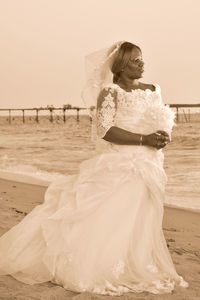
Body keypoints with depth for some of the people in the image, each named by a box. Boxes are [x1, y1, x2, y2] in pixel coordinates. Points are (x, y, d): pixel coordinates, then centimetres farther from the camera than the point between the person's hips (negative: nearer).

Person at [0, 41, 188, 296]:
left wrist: (163, 137, -8)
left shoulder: (152, 90, 11)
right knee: (108, 221, -7)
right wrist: (145, 140, -20)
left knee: (137, 224, 10)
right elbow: (105, 131, -18)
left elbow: (164, 125, 16)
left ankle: (134, 270, 23)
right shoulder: (110, 92, -8)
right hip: (117, 167, -6)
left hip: (146, 168, 6)